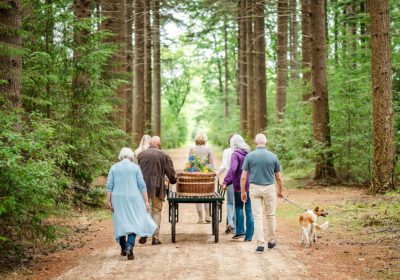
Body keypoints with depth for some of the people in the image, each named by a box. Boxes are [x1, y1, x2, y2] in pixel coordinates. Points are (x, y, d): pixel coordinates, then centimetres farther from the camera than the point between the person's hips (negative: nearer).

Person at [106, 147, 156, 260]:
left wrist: (108, 201, 0)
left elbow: (109, 186, 0)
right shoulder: (135, 167, 1)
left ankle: (123, 248, 21)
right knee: (133, 222, 1)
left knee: (120, 222, 13)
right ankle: (129, 246, -19)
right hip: (133, 198, -2)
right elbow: (142, 185, -2)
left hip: (118, 199, 2)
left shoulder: (114, 167, 5)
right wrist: (146, 201, -1)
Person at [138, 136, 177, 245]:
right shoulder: (164, 155, -2)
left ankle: (144, 233, -4)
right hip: (157, 187, -1)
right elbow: (171, 173, 1)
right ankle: (155, 237, 5)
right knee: (156, 211, 7)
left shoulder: (141, 154, 6)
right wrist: (173, 180, 22)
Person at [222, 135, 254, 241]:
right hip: (250, 185, 5)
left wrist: (226, 182, -25)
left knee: (239, 207, 12)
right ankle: (249, 235, 7)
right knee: (249, 210, 6)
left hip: (240, 185, -5)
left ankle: (240, 231, 8)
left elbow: (232, 169, -25)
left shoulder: (236, 154, -10)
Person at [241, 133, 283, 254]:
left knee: (257, 217, 3)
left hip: (254, 188, 0)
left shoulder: (249, 156, -3)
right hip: (269, 188, 1)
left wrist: (243, 192, 6)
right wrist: (280, 191, 19)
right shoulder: (273, 156, -1)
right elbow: (278, 177, 5)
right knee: (270, 215, 15)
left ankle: (260, 244, -1)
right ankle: (271, 241, 25)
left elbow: (243, 177, -4)